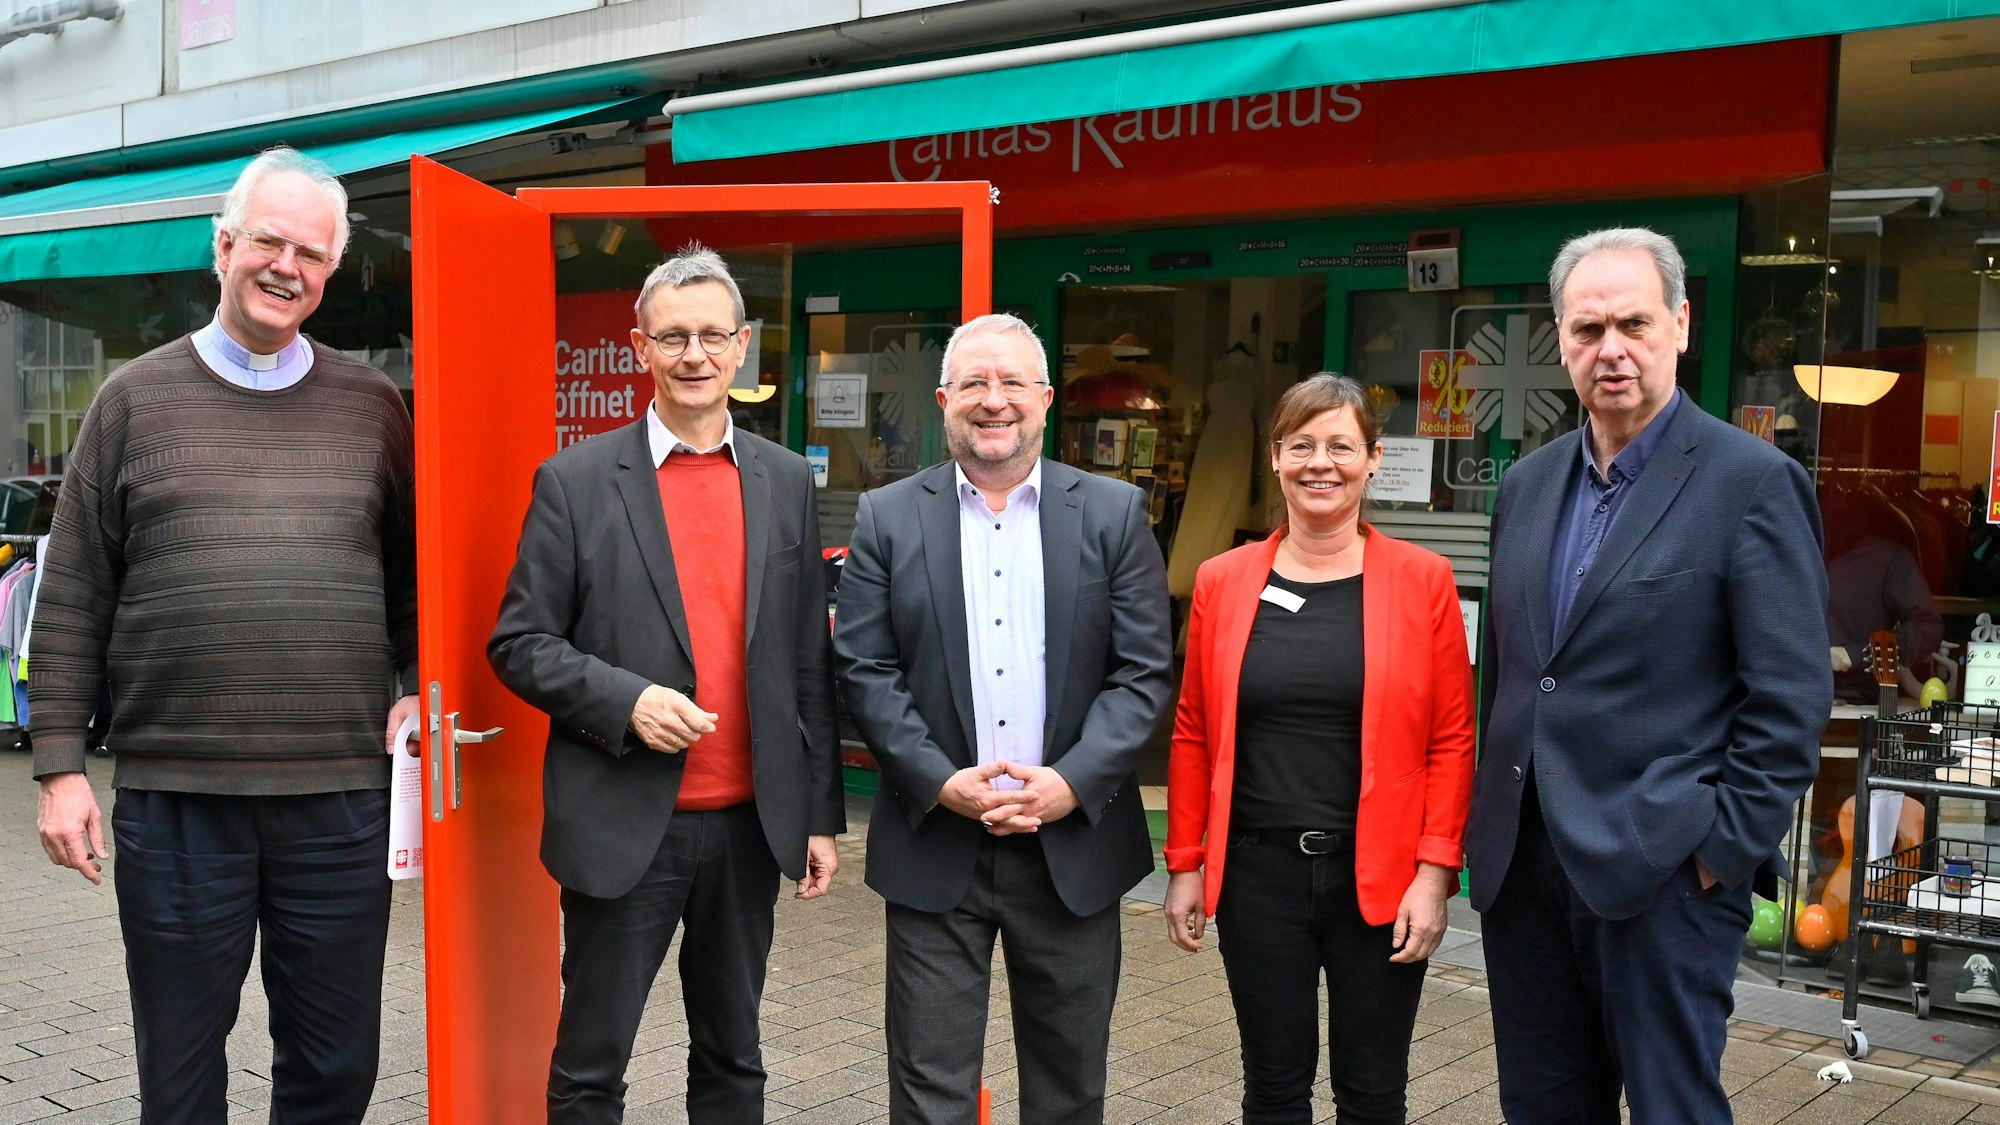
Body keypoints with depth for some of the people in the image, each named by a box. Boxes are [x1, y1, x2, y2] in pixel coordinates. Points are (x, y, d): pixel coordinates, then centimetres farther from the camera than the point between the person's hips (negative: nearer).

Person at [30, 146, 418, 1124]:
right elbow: (72, 599, 4)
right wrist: (59, 766, -1)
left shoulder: (372, 406, 7)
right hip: (172, 797, 0)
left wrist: (418, 690, -1)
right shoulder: (137, 399, 4)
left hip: (340, 797, 1)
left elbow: (414, 575, 14)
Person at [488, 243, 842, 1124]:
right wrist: (625, 700, -19)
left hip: (750, 823, 3)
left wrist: (821, 812, 7)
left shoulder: (787, 481, 6)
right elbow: (519, 645, -3)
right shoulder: (575, 481, -3)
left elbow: (810, 662, 8)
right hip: (621, 825, -3)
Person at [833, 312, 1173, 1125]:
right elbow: (865, 671, -2)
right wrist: (941, 783, -14)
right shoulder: (886, 518, 3)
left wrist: (1073, 783, -15)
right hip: (935, 845, 0)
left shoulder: (1114, 514, 2)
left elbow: (1143, 671, -2)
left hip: (1072, 843, 1)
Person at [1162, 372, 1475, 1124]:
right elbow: (1194, 734, 7)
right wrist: (1185, 865, 5)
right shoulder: (1222, 582, 3)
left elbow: (1451, 739, -2)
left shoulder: (1423, 580, -2)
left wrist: (1436, 871, -8)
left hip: (1380, 880, -1)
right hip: (1258, 873, 1)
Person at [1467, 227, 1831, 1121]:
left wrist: (1725, 848, -13)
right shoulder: (1528, 484, 11)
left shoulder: (1752, 482, -8)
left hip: (1665, 876, -6)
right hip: (1523, 866, 6)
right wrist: (1488, 824, 13)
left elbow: (1790, 698, -10)